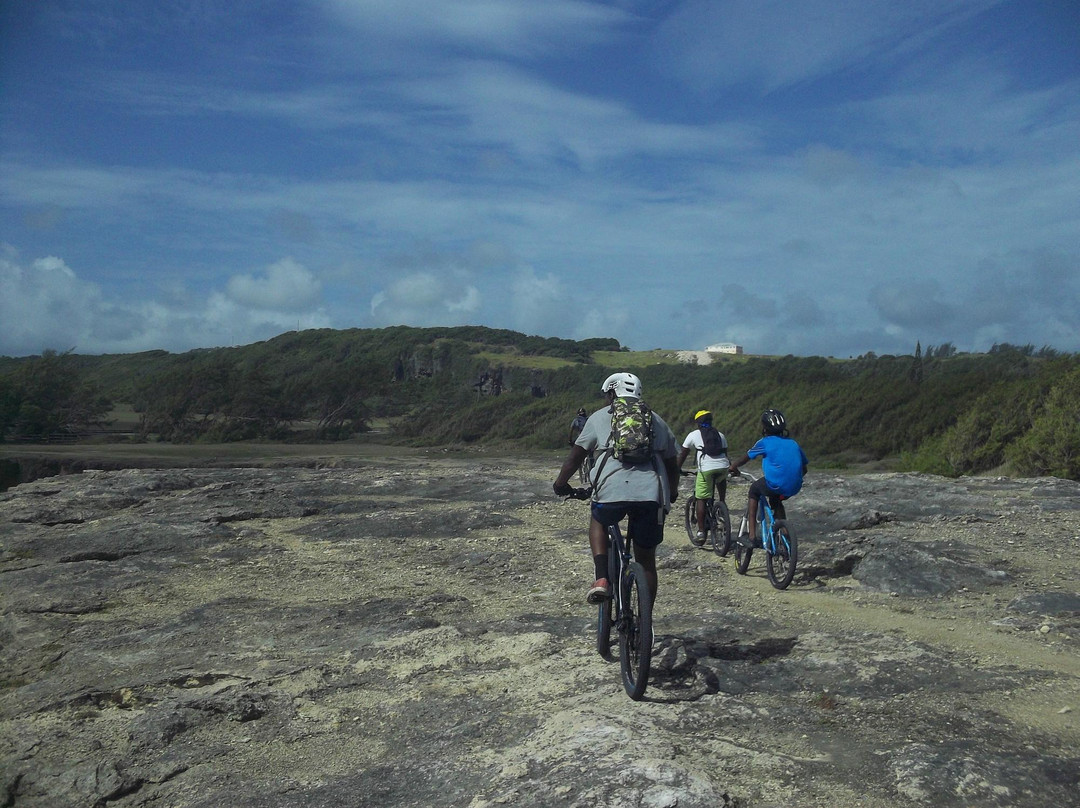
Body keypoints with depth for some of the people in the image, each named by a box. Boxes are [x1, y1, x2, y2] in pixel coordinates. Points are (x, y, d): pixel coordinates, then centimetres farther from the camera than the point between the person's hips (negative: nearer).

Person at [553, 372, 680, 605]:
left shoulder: (600, 417, 16)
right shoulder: (656, 420, 24)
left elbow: (576, 455, 16)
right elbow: (671, 463, 27)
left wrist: (561, 483, 31)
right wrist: (672, 493, 44)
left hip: (612, 490, -2)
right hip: (651, 494, 2)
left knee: (598, 522, 31)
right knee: (646, 560, 17)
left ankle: (602, 578, 10)